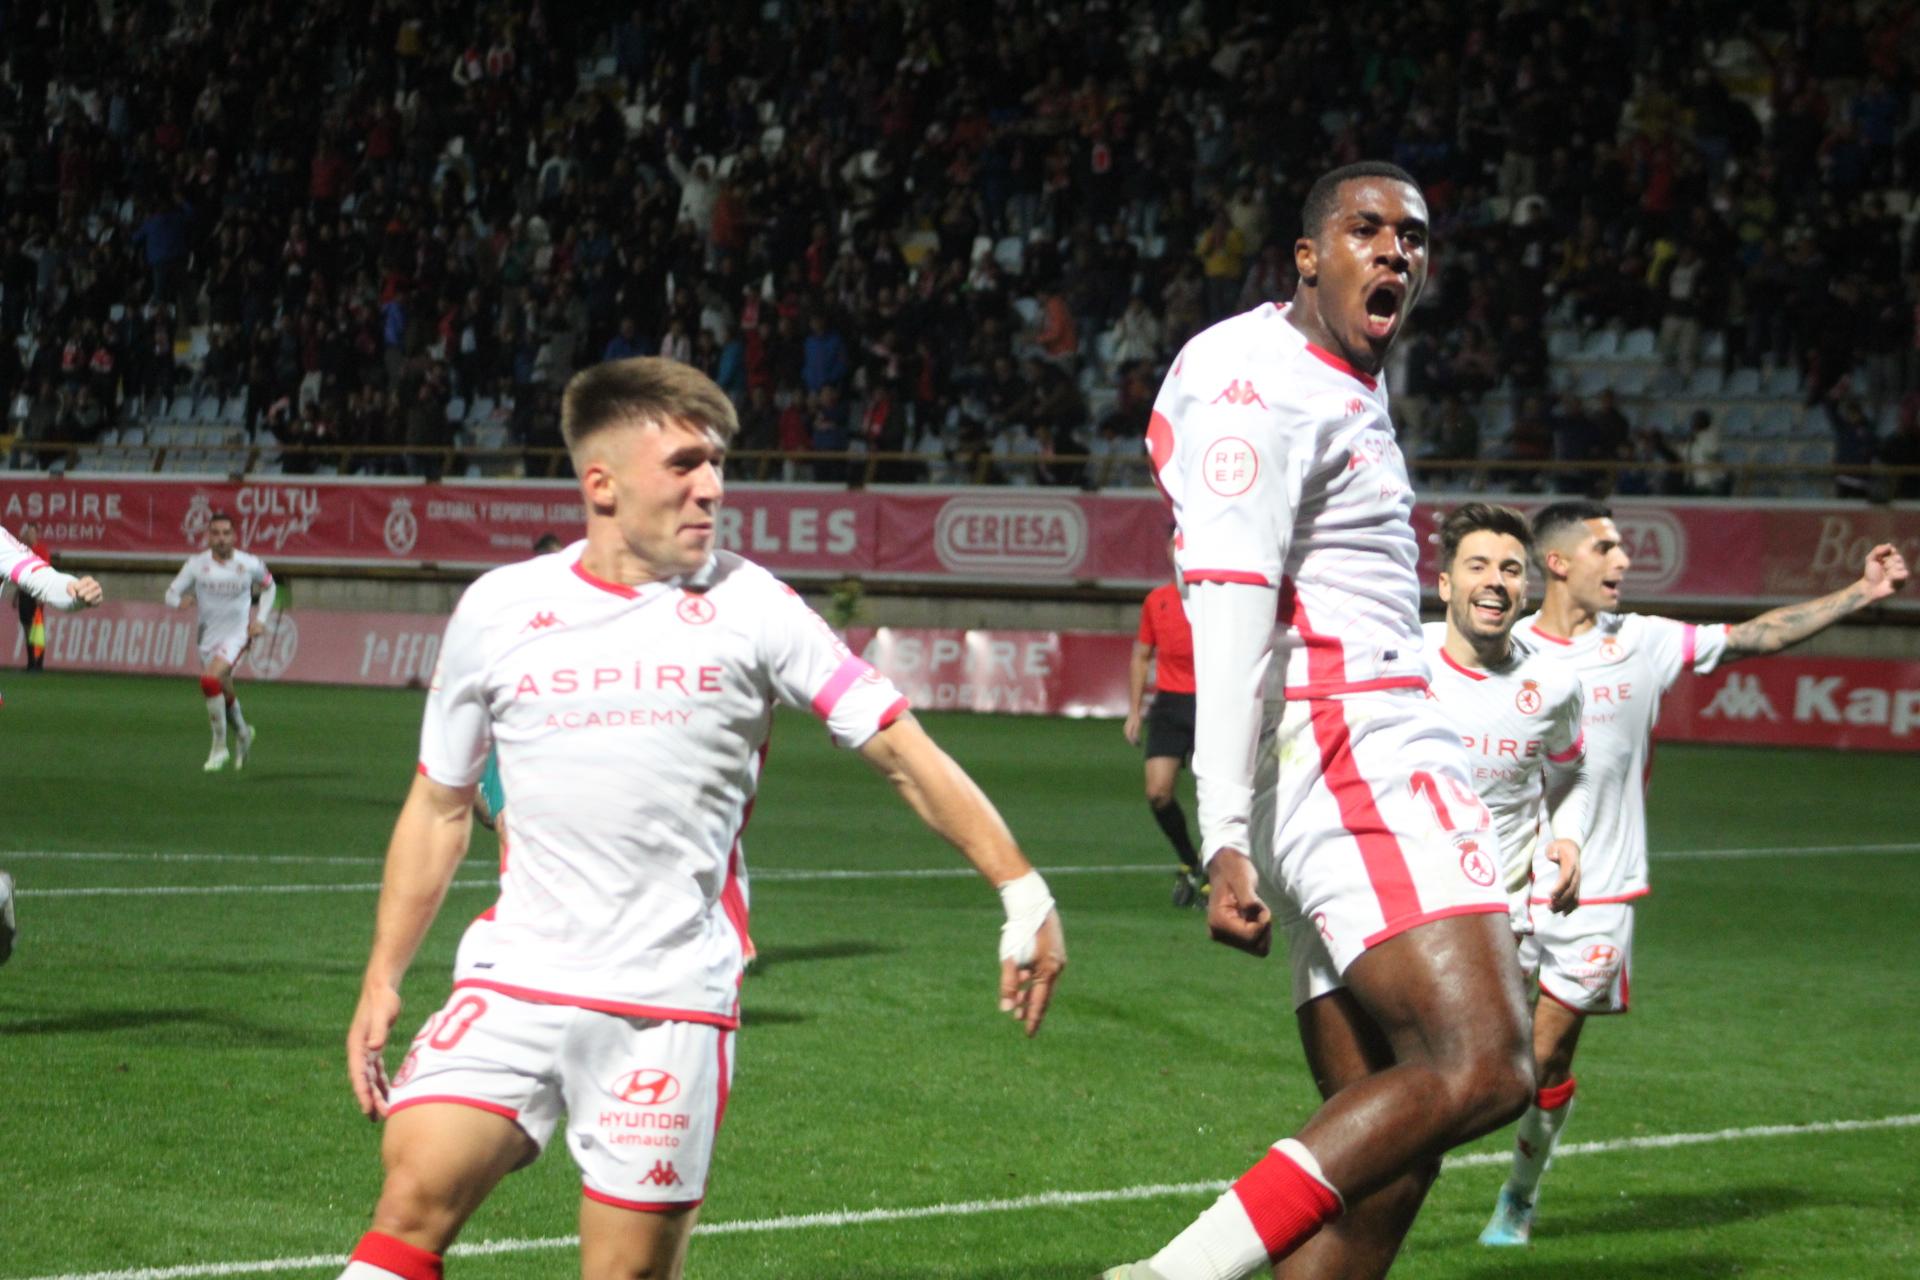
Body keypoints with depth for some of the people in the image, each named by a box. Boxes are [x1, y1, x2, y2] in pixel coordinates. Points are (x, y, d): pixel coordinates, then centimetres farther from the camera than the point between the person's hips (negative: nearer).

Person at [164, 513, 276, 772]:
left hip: (237, 633, -3)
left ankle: (219, 747, -14)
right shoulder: (196, 564, -5)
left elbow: (268, 585, 13)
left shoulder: (250, 564, -6)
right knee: (224, 693, 13)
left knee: (210, 680, -25)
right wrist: (184, 603, -26)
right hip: (209, 636, 3)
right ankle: (242, 733, 45)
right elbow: (171, 595, -3)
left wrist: (260, 619, 3)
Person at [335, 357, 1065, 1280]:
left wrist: (1023, 893, -4)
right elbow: (440, 806, 16)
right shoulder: (497, 609, 6)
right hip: (514, 981, 1)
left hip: (672, 999, -1)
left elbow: (903, 753, 2)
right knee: (416, 1194, -15)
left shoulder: (751, 607, 0)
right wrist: (383, 979, 13)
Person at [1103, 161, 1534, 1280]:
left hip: (1378, 755, 10)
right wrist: (1227, 841, -24)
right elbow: (1228, 618, -17)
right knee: (1483, 1069, -24)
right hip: (1345, 755, -10)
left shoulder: (1351, 390, 24)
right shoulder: (1266, 386, -9)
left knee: (1387, 1155, 5)